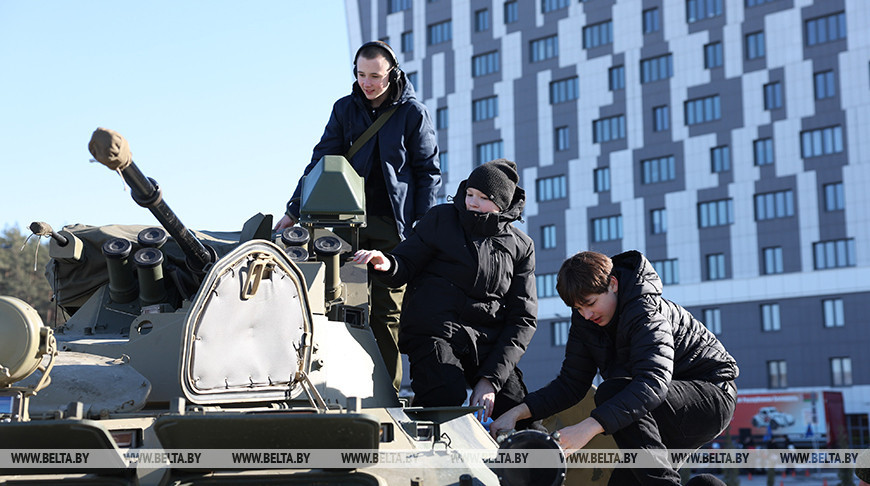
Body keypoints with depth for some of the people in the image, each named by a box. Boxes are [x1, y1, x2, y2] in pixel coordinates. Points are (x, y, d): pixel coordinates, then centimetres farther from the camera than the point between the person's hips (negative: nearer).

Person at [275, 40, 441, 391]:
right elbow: (322, 161, 11)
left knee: (387, 307, -5)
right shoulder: (345, 109, 10)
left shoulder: (413, 113, 1)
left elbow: (428, 171, 3)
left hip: (393, 224, -3)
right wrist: (294, 211, 4)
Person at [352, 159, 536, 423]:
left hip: (487, 343, 3)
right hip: (434, 333, -2)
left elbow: (523, 318, 5)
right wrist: (388, 264, -22)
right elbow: (407, 267, 6)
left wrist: (490, 379, -7)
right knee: (445, 401, -30)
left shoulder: (520, 246, 10)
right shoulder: (442, 218, 8)